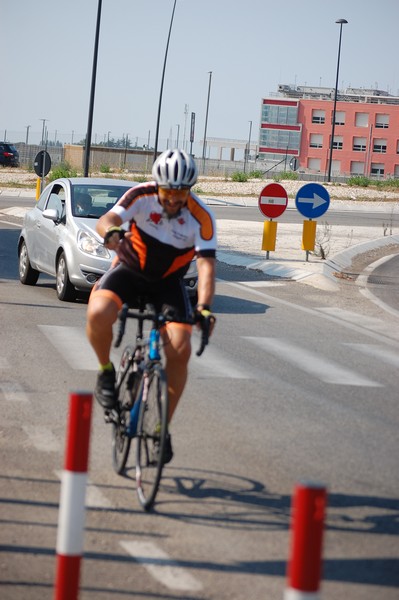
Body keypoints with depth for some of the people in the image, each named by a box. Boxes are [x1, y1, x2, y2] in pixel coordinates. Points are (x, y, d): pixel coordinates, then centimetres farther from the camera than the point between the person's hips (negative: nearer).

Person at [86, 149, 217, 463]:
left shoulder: (201, 218, -19)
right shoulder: (141, 196, -18)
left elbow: (207, 264, -26)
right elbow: (106, 220, -32)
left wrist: (204, 307, -43)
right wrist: (111, 232, -59)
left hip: (168, 283, 1)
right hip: (130, 271, 0)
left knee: (180, 350, -19)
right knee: (98, 314, -33)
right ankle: (106, 372, -3)